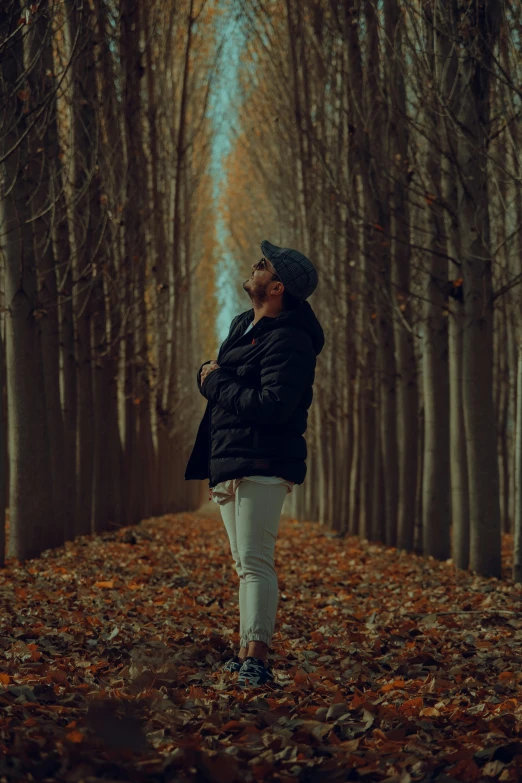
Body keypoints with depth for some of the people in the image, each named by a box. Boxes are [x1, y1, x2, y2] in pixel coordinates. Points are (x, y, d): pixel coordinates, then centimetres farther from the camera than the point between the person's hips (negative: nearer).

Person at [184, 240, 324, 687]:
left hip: (262, 466, -10)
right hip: (228, 465, 10)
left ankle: (257, 659, -18)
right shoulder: (244, 326, 16)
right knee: (246, 564, 14)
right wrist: (208, 375, -5)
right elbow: (212, 375, 21)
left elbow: (273, 404, -25)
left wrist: (216, 384, -14)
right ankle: (248, 653, 22)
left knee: (254, 562, -16)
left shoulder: (289, 340, -15)